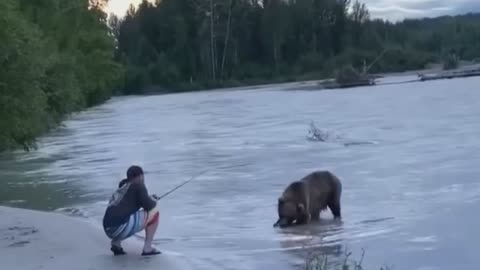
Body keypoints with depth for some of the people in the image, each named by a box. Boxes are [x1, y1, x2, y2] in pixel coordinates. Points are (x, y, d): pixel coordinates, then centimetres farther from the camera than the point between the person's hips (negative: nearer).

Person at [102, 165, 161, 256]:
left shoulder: (122, 188, 26)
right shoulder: (138, 186, 4)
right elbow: (149, 206, -2)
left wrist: (149, 199, 31)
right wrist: (153, 200, 20)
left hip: (109, 230, 8)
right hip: (121, 227, -8)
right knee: (154, 213, 6)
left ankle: (116, 242, 14)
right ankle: (147, 248, 2)